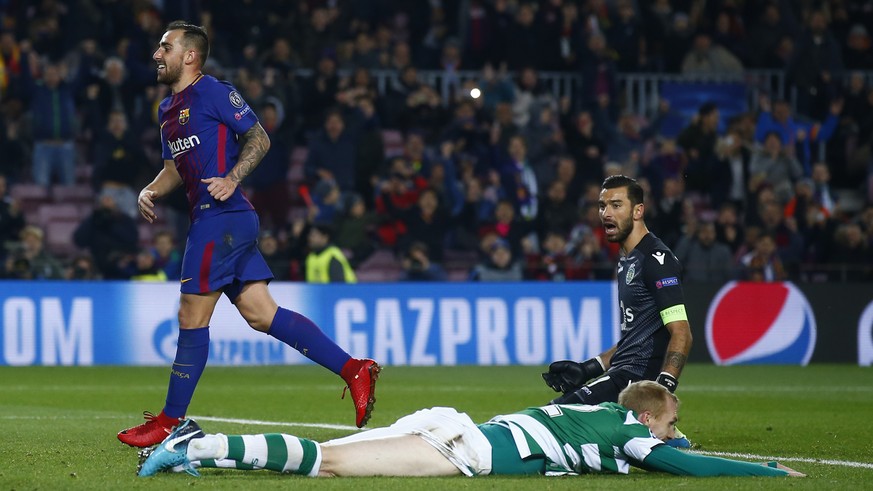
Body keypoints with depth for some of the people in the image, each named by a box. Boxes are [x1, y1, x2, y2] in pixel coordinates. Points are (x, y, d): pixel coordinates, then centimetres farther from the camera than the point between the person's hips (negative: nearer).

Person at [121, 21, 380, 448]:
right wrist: (151, 191, 10)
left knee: (192, 318, -4)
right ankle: (353, 369, 0)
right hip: (210, 220, 10)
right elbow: (175, 168, 29)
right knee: (260, 314, 3)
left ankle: (170, 422, 2)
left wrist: (232, 178, -20)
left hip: (222, 217, -10)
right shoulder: (168, 109, 22)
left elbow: (259, 138, -8)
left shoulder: (213, 93, -6)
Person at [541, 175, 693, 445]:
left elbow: (681, 334, -19)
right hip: (623, 372, 11)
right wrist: (588, 369, 20)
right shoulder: (627, 261, 20)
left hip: (640, 380, -11)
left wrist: (663, 387, -30)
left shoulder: (656, 260, -12)